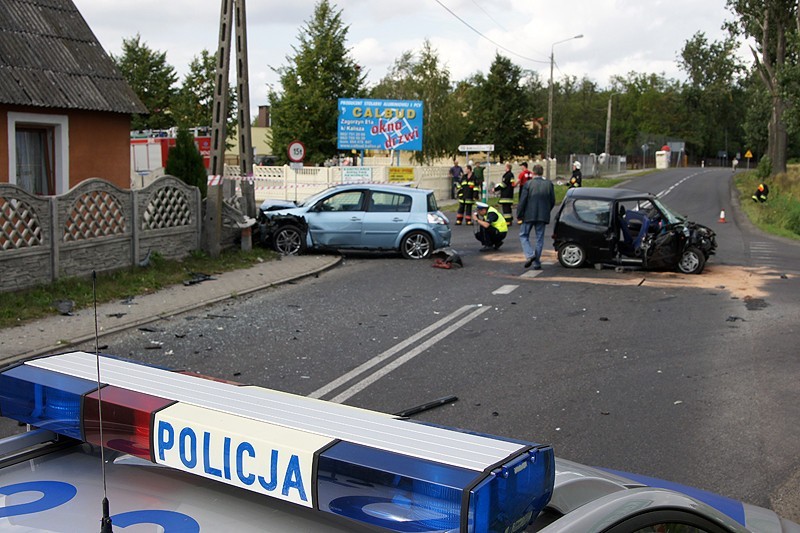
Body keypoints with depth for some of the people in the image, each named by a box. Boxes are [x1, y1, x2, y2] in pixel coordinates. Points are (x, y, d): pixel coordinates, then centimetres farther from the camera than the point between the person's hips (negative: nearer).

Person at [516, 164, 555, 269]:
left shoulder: (528, 184, -8)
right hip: (543, 216, 3)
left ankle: (530, 255, -10)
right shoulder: (549, 184, 1)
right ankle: (536, 263, 10)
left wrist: (519, 215, -1)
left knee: (523, 235, 12)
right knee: (539, 239, 10)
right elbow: (552, 201, 4)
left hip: (529, 215, -3)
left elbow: (522, 201, -10)